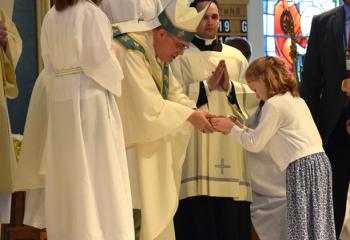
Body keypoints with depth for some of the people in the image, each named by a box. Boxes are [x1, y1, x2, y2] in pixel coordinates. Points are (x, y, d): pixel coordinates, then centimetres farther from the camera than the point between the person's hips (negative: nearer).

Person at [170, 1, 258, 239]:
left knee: (232, 216, 1)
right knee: (199, 216, -7)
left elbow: (254, 95, 9)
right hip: (196, 143, -3)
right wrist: (207, 85, -11)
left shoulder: (235, 56, 16)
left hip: (232, 141, 4)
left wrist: (230, 87, -7)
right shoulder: (180, 56, 4)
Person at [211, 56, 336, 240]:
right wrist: (241, 128, 21)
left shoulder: (273, 104, -6)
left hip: (302, 166, -9)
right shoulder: (296, 99, 22)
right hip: (319, 161, 9)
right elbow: (267, 141, 23)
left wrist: (231, 128, 9)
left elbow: (255, 144, -2)